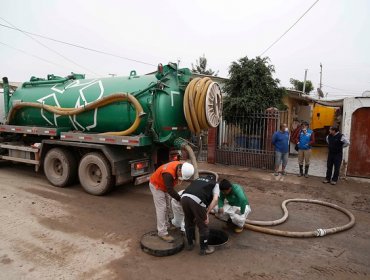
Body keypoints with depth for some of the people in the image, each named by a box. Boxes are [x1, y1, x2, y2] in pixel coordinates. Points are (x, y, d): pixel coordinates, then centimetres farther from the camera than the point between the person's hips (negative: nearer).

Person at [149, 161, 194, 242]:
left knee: (167, 207, 14)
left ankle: (166, 225, 30)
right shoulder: (168, 173, -40)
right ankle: (162, 232, -6)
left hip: (164, 186, 8)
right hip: (156, 186, -8)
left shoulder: (180, 166, -16)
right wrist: (180, 199, -25)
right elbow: (170, 190, -34)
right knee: (161, 208, -11)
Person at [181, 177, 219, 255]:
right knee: (203, 226, 16)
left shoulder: (197, 180, 37)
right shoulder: (215, 184, 23)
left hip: (184, 197, 5)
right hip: (197, 200, -5)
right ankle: (204, 248, 29)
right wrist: (207, 213, 4)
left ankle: (190, 244, 43)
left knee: (189, 223, 27)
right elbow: (215, 199, 4)